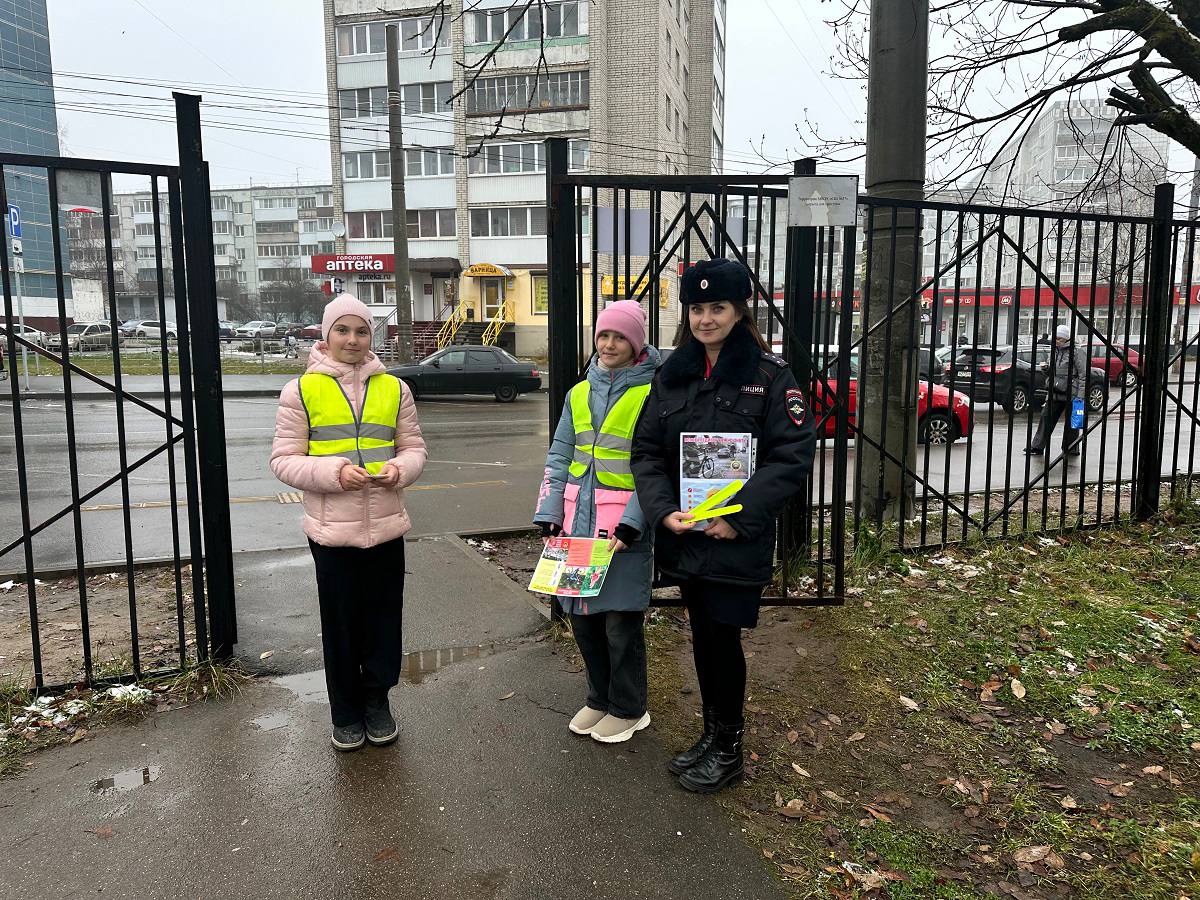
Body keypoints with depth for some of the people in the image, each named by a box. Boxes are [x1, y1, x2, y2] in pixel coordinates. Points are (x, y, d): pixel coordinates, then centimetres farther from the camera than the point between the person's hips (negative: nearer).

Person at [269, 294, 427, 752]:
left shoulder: (393, 388, 6)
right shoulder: (302, 390, -2)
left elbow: (414, 448, 11)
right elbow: (283, 460, -3)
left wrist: (399, 468, -12)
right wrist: (334, 472, -19)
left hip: (387, 525, 2)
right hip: (332, 528, -2)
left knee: (384, 619, 11)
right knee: (341, 623, 8)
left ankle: (377, 702, 31)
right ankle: (345, 713, 27)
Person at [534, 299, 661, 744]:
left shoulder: (651, 393, -6)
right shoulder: (579, 393, 12)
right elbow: (559, 459, 13)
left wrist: (631, 523, -17)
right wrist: (549, 515, 4)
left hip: (625, 525, -5)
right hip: (579, 521, 6)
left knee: (621, 619, 2)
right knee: (583, 616, 13)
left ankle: (628, 708, 23)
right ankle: (599, 699, 33)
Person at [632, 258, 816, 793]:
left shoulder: (769, 374, -7)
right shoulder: (672, 375, 7)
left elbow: (793, 455, -12)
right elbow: (647, 449, 6)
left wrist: (740, 517, -19)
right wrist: (663, 510, -10)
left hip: (737, 540, -5)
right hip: (683, 535, 5)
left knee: (722, 637, 1)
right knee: (702, 637, 15)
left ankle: (728, 750, 21)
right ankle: (711, 734, 34)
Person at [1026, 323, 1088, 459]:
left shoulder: (1077, 352, -7)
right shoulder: (1054, 351, 13)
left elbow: (1083, 375, -9)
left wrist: (1080, 396, -16)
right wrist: (1046, 368, -1)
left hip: (1071, 393, -6)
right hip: (1054, 392, 6)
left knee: (1071, 423, 3)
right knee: (1046, 418, 0)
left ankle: (1071, 449, 14)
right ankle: (1037, 447, 1)